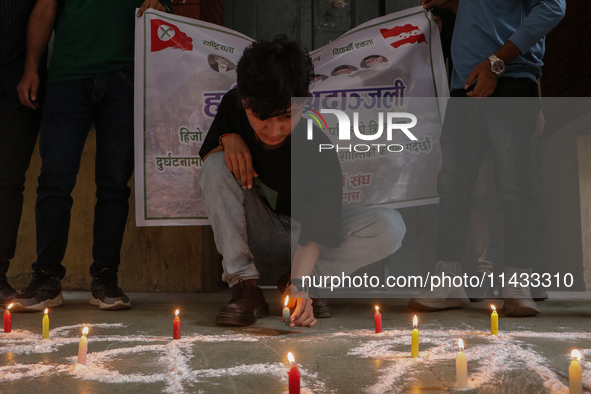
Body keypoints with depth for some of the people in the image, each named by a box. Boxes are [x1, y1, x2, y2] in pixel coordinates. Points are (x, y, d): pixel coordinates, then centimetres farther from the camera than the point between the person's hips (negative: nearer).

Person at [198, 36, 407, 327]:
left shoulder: (319, 154, -29)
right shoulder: (232, 106, -17)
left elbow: (313, 233, -30)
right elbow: (208, 161, -1)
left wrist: (299, 283, -47)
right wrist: (228, 139, -23)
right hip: (258, 233, 3)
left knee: (390, 227, -28)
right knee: (217, 165, -25)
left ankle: (291, 278, -12)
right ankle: (244, 288, -22)